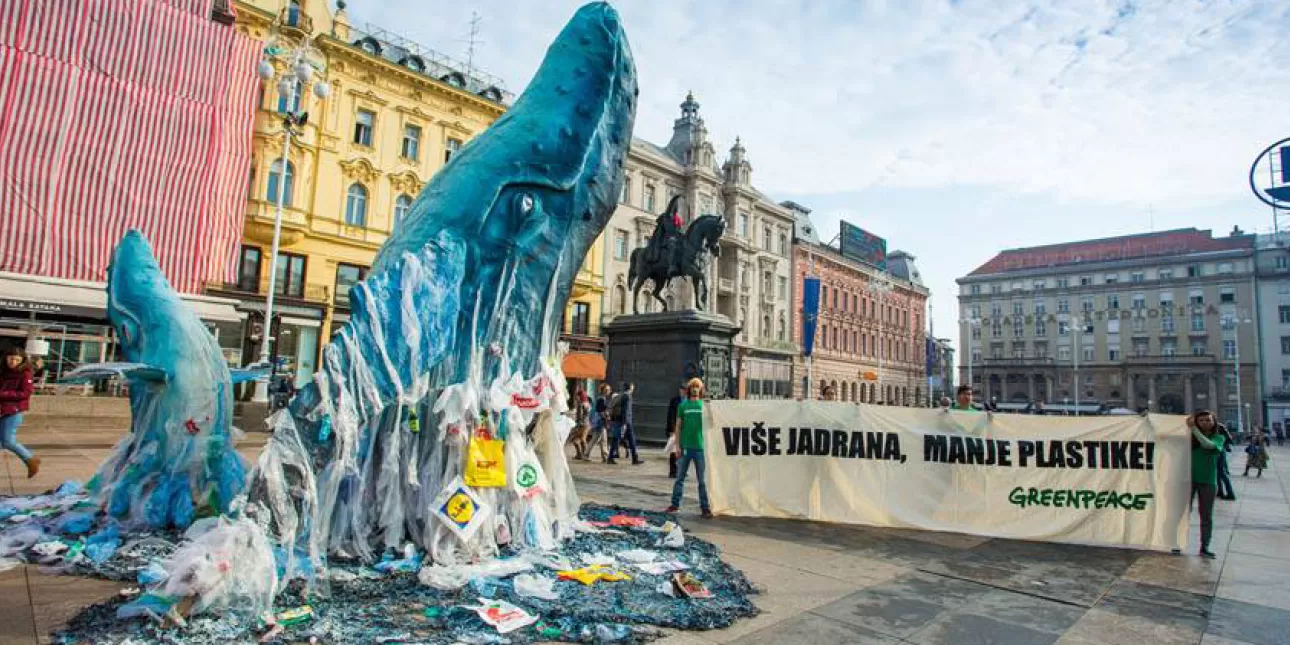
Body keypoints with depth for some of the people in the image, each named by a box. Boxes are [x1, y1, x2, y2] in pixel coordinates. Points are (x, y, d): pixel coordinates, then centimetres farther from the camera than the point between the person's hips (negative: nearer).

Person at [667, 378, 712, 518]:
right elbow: (678, 426, 7)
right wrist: (677, 445, 1)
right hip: (685, 447, 1)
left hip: (700, 447, -1)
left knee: (702, 480, 4)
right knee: (680, 477, 8)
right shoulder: (683, 405, 6)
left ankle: (705, 507, 10)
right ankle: (675, 504, 18)